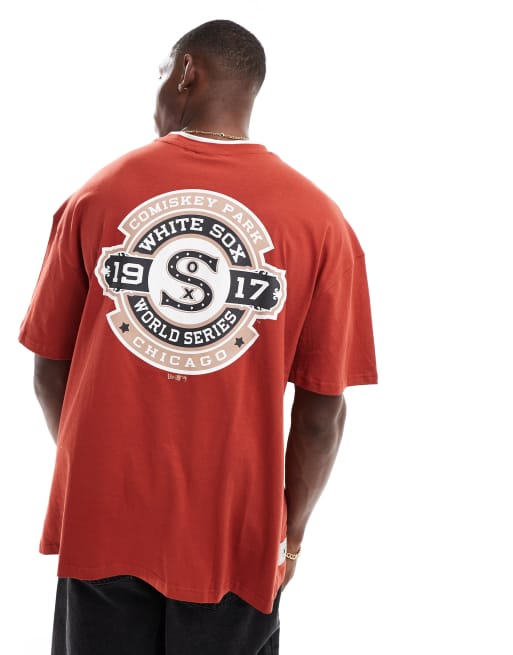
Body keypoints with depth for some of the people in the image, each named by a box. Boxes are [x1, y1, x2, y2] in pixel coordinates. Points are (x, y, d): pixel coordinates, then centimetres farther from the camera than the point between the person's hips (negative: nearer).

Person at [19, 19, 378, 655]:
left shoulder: (96, 196, -5)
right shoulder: (320, 221, -8)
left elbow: (50, 373, 0)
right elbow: (322, 410, -7)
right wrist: (291, 532, 7)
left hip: (101, 525, 1)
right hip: (236, 537, 0)